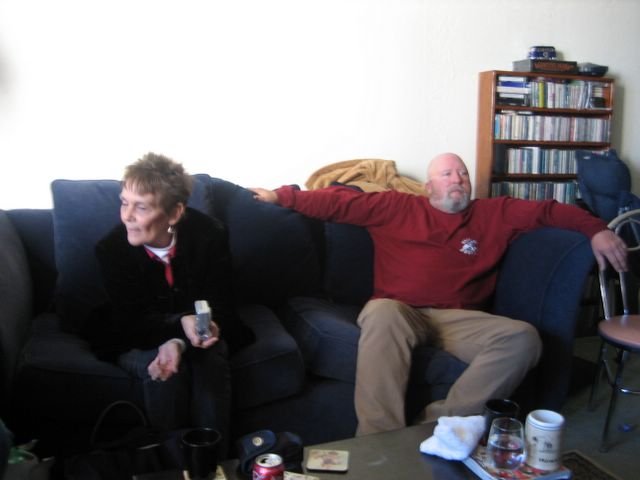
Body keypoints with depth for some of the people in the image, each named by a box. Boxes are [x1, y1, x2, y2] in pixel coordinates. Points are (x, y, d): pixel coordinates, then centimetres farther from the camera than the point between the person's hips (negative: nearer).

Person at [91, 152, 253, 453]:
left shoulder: (210, 235, -19)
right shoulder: (111, 248, -18)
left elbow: (219, 307, -14)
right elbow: (131, 322, -15)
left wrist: (179, 344, -33)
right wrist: (182, 322, -36)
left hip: (198, 335, 1)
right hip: (137, 341, 0)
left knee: (211, 363, -30)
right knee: (164, 374, -30)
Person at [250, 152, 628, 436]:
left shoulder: (495, 214, 21)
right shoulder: (397, 207, 15)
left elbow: (548, 210, 21)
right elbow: (339, 202, 14)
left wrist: (596, 229, 6)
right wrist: (282, 196, 12)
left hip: (460, 319, 2)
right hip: (401, 313, -2)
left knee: (524, 338, -25)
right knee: (380, 313, -38)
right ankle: (380, 440, -37)